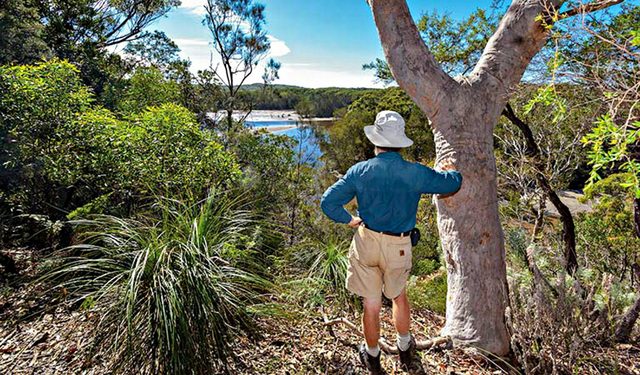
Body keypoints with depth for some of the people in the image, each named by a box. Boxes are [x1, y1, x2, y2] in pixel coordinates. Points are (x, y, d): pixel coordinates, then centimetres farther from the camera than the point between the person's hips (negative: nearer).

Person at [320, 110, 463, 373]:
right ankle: (405, 349, 45)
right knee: (399, 296, 26)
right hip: (398, 246, 0)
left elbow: (328, 202, -12)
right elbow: (452, 183, 3)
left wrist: (349, 220, 4)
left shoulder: (359, 171, -11)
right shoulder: (415, 173, -12)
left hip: (366, 241, 0)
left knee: (371, 304, 16)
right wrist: (451, 171, 26)